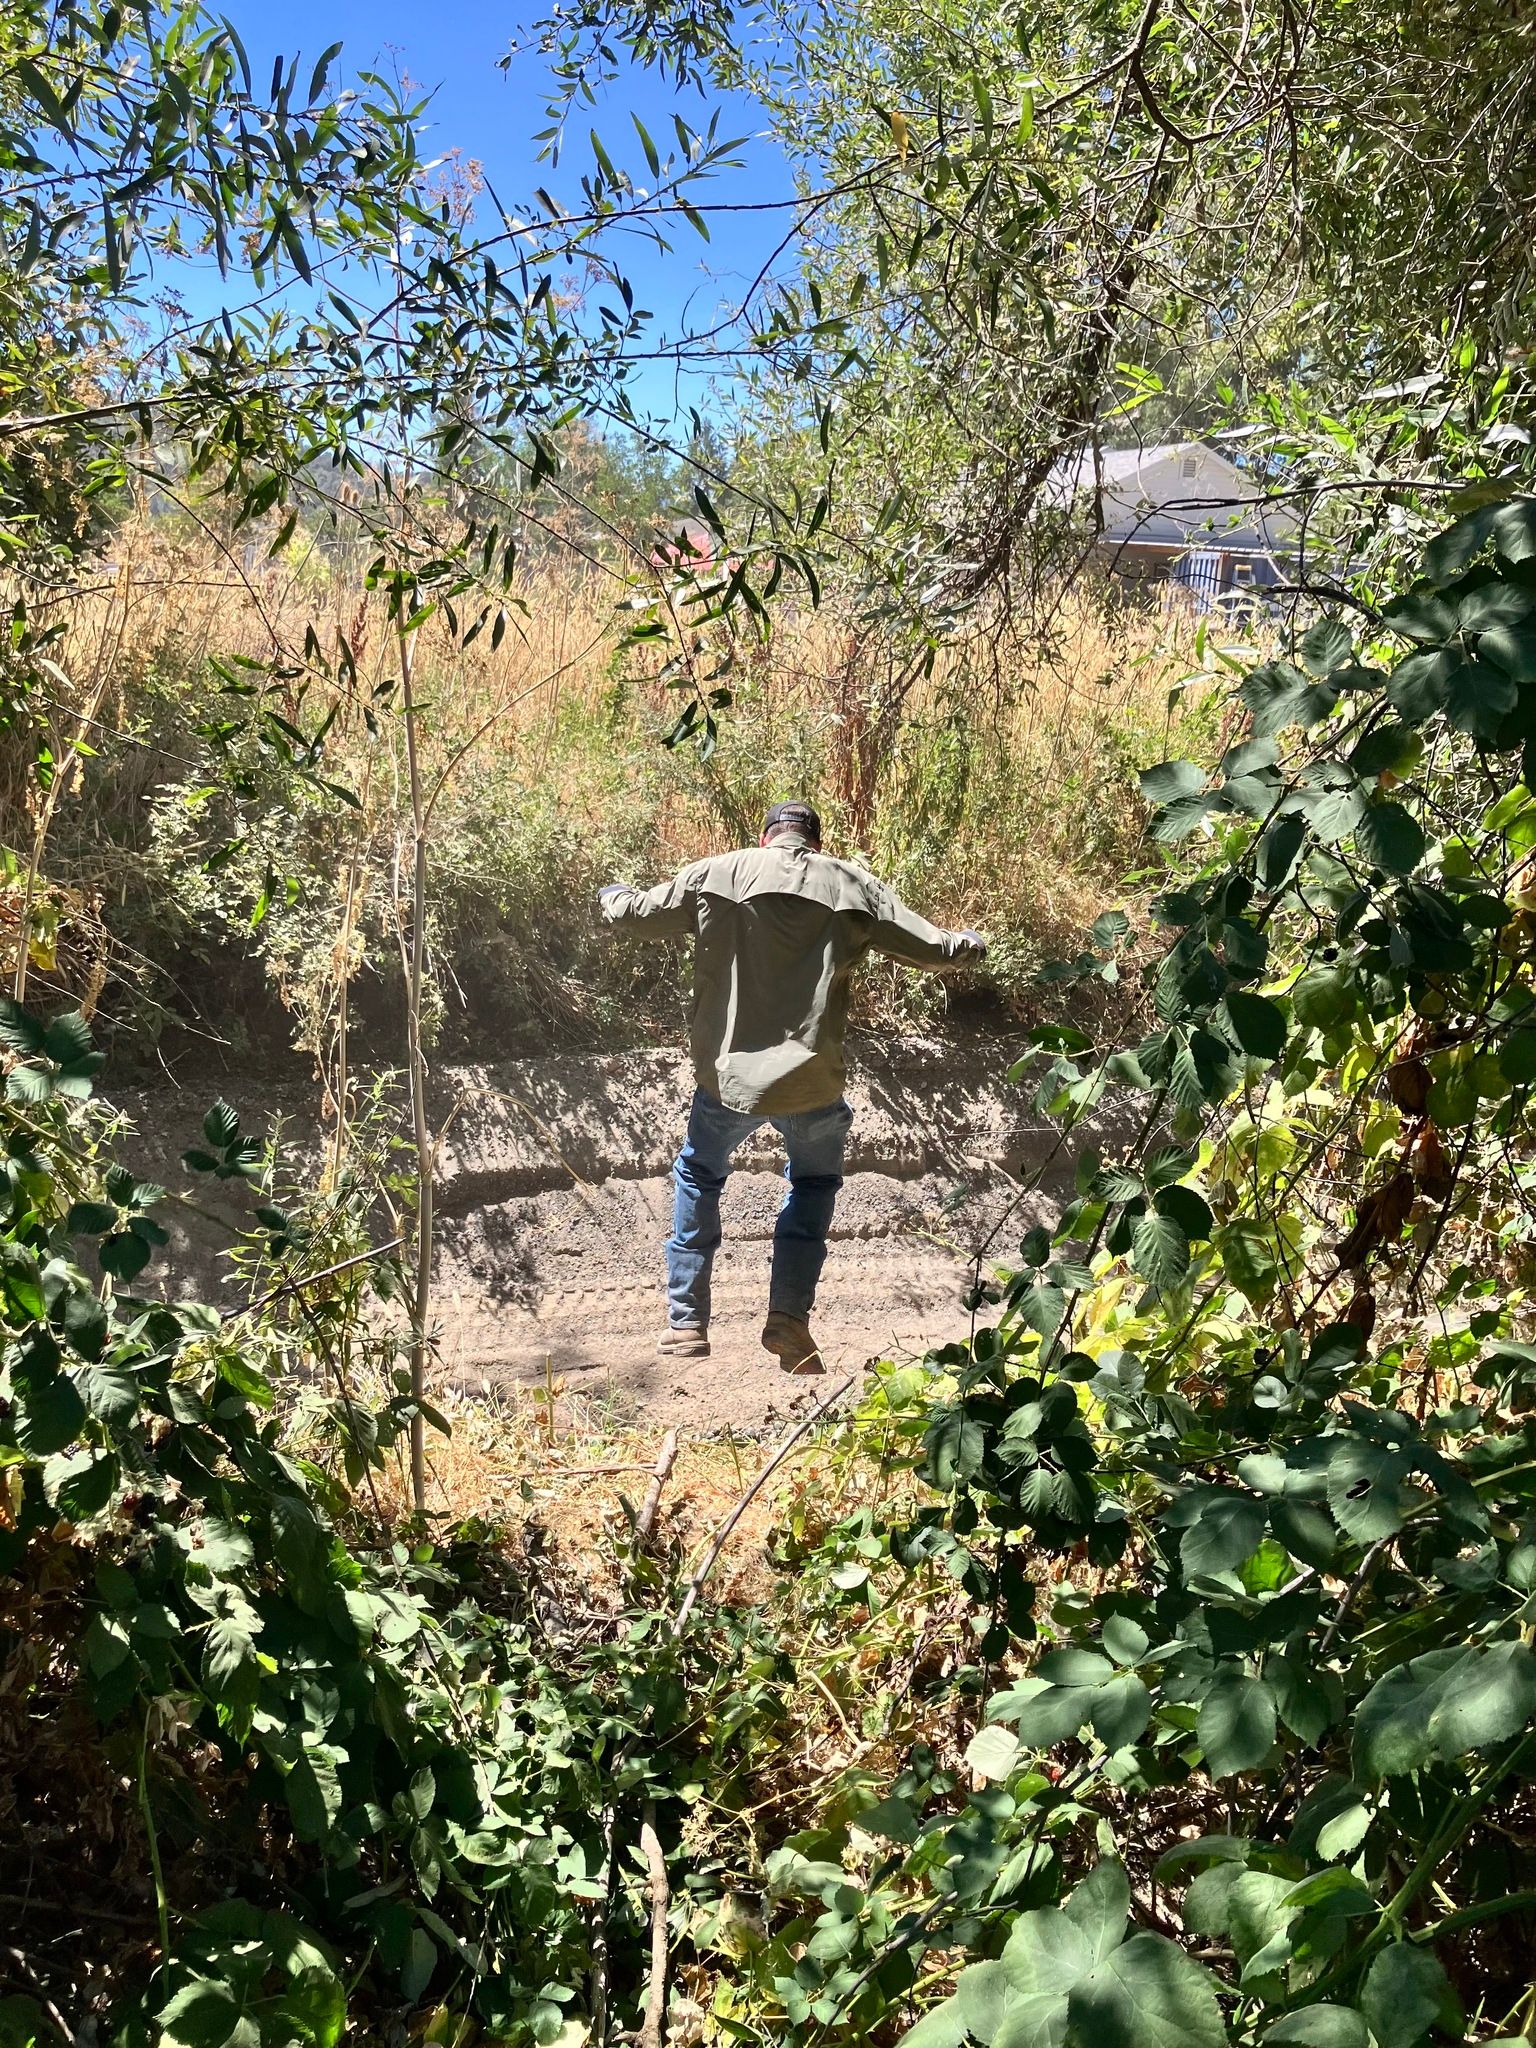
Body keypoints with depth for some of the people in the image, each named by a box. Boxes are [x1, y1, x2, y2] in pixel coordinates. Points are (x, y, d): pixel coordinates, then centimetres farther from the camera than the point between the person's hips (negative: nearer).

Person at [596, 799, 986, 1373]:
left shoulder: (716, 875, 1)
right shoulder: (849, 885, 1)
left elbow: (635, 915, 11)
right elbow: (932, 948, 3)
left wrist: (612, 894, 35)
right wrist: (970, 946, 27)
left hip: (728, 1074, 0)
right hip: (810, 1082, 0)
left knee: (698, 1176, 26)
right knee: (815, 1181, 27)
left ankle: (686, 1322, 24)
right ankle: (789, 1317, 17)